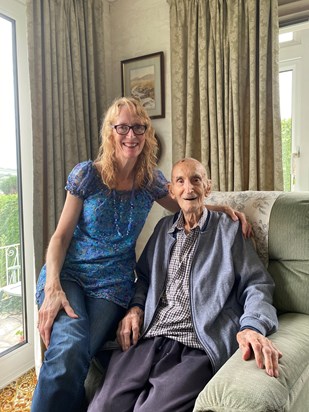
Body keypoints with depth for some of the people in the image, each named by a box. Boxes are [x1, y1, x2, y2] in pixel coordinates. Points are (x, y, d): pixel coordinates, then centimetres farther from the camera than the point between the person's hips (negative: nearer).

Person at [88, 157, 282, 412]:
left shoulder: (229, 231, 9)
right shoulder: (164, 228, 21)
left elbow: (257, 284, 3)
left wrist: (252, 326, -17)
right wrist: (136, 307, 7)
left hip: (197, 347, -3)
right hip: (147, 339, 4)